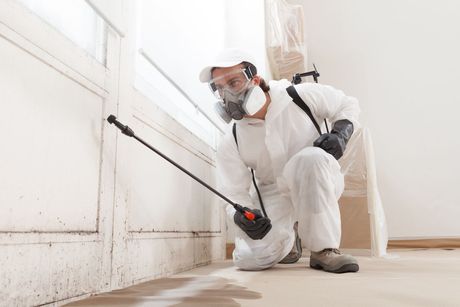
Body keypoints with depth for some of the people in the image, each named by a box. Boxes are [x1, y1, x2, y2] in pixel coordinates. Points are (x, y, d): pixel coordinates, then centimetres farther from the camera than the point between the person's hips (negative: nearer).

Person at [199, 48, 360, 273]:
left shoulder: (301, 96, -13)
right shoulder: (230, 144, -9)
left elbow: (348, 105, 3)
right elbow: (234, 195, -6)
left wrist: (341, 134, -17)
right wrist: (242, 216, -28)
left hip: (318, 184, -1)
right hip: (273, 195, 2)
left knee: (311, 157, -37)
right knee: (249, 258, -18)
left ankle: (324, 250, -22)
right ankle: (289, 239, 17)